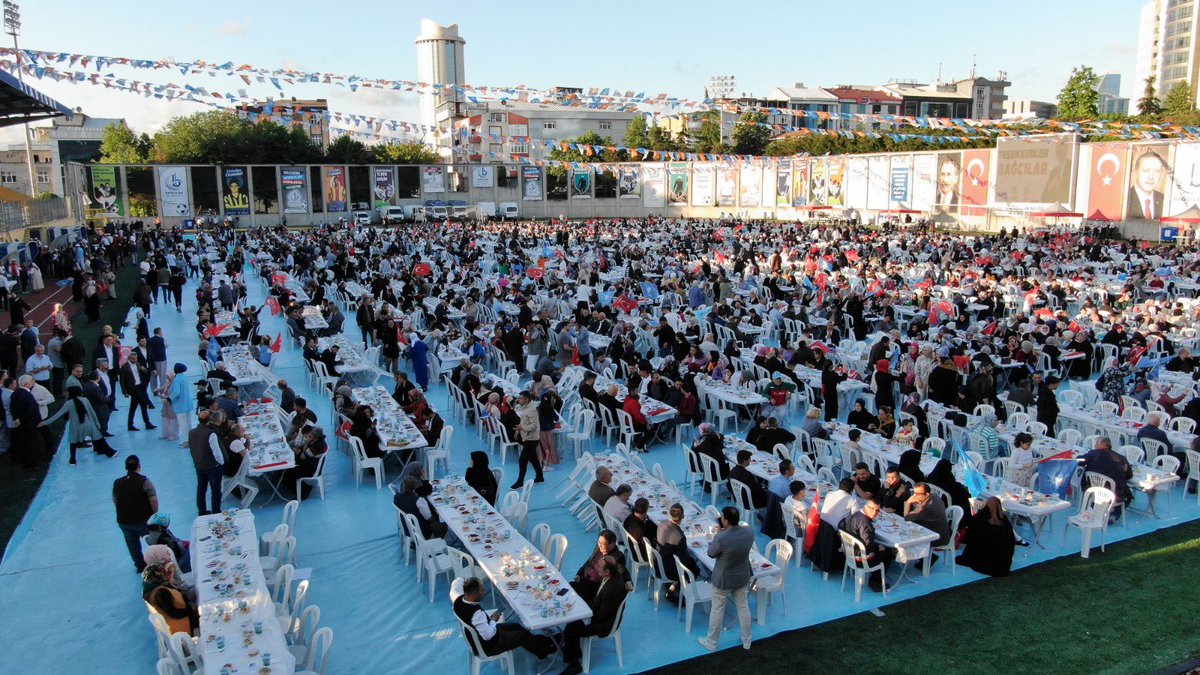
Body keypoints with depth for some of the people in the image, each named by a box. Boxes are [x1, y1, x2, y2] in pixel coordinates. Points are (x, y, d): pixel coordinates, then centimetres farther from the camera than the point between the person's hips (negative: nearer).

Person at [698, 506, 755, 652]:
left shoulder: (721, 538, -33)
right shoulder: (749, 532, -16)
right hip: (743, 577, 5)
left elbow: (711, 554, -13)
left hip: (723, 579, -4)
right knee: (743, 608, 23)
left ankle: (711, 643, 32)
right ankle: (746, 641, 39)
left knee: (717, 610, 15)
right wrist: (725, 532, -2)